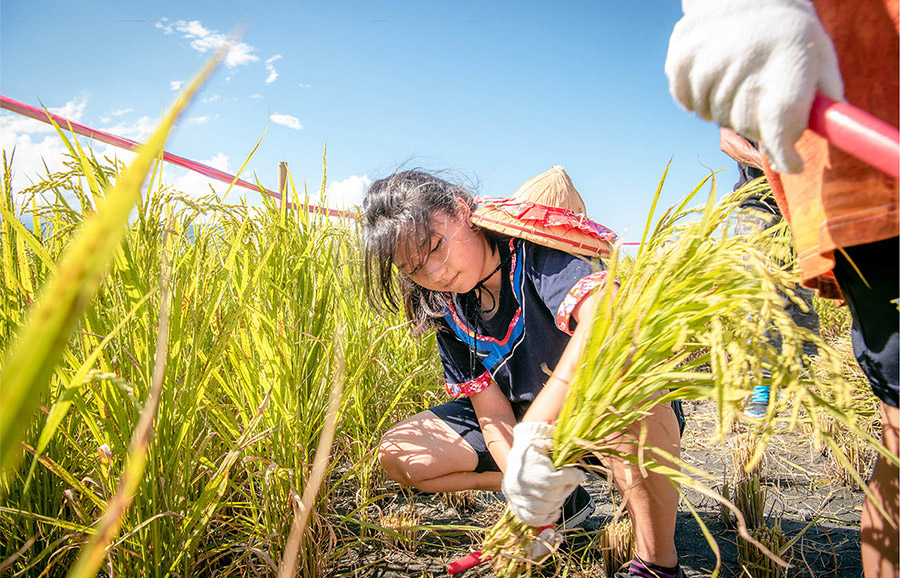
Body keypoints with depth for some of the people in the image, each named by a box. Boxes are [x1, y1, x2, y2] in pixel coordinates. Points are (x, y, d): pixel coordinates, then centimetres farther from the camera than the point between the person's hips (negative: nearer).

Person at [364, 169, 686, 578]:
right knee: (397, 455, -6)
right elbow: (494, 414, -12)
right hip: (527, 421, 6)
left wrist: (532, 436, -53)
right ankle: (562, 496, 4)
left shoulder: (535, 255, -25)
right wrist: (520, 482, -32)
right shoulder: (448, 314, -7)